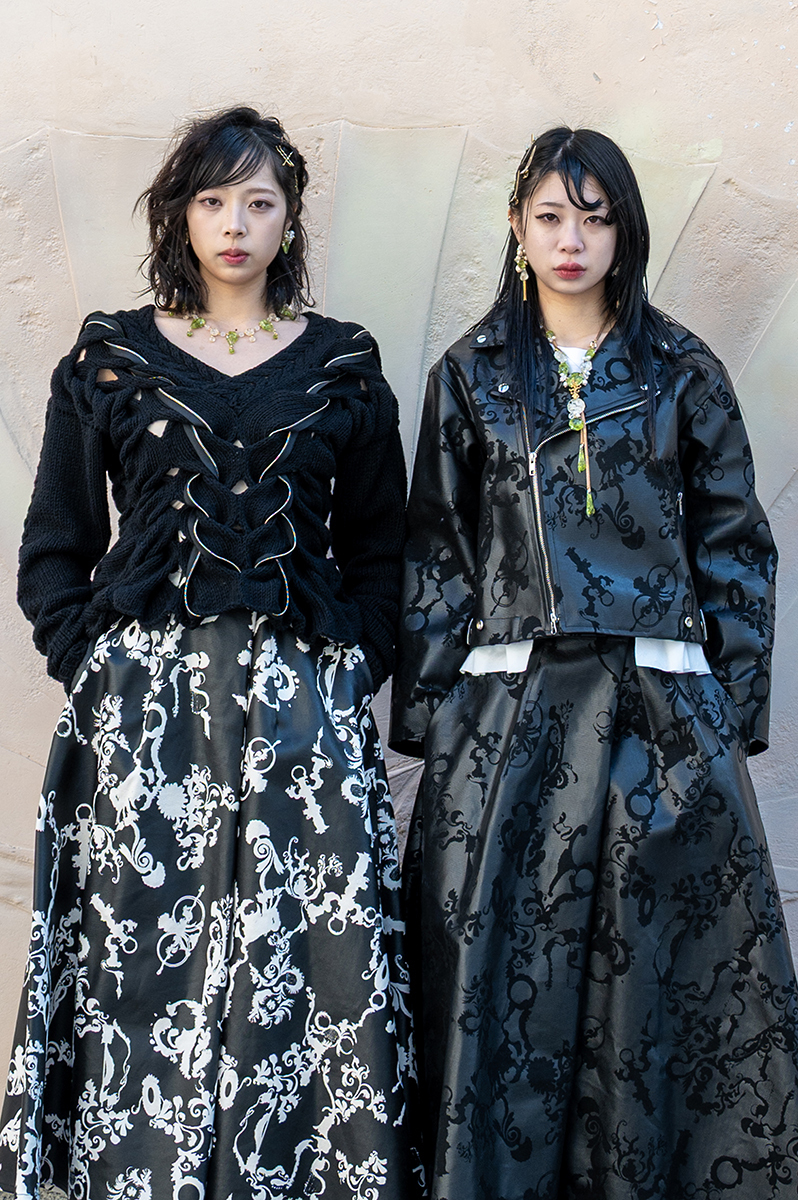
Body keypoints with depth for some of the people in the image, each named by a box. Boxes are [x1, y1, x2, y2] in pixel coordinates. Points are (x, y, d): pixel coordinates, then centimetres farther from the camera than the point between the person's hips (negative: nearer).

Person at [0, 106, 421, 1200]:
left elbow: (379, 547, 13)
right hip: (145, 702, 0)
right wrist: (94, 668, -1)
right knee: (146, 955, -1)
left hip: (304, 702, 1)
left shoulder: (343, 368, 11)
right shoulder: (111, 359, 9)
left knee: (312, 962, -3)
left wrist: (355, 668, 1)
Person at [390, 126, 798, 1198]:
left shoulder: (682, 373, 9)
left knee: (653, 967, 1)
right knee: (500, 965, 1)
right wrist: (428, 713, 1)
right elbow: (435, 555, 8)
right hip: (509, 707, 0)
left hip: (661, 707, 0)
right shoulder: (470, 376, 10)